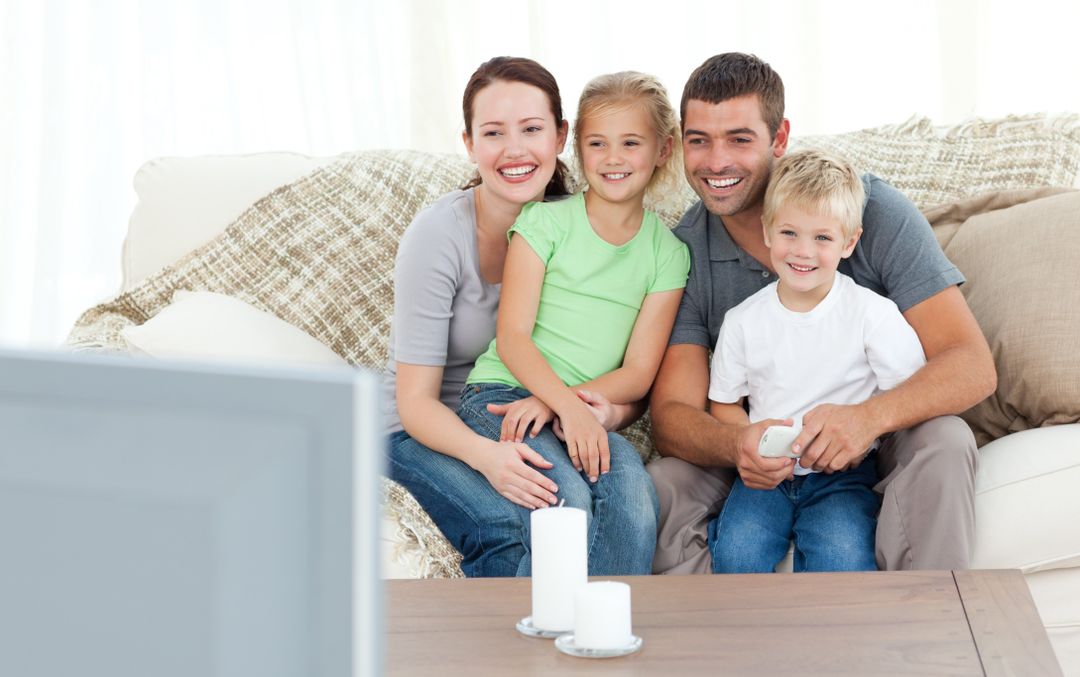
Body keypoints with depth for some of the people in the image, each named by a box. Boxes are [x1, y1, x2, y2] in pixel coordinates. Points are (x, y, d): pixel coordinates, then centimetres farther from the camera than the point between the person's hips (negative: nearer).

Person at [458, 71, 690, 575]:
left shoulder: (668, 254, 10)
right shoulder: (545, 222, 4)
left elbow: (637, 374, 3)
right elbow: (511, 336, -5)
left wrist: (554, 403, -14)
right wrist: (570, 404, -21)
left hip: (589, 411, 2)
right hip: (503, 394, -2)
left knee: (632, 492, -30)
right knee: (568, 499, -31)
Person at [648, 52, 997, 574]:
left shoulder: (873, 209, -16)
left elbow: (972, 366, -21)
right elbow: (672, 412, -13)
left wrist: (867, 417, -41)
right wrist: (735, 445, -37)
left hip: (874, 447, -1)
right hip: (761, 457, 1)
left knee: (943, 441, -32)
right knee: (662, 487, -25)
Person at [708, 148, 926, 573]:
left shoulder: (873, 313, -4)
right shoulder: (742, 321, 4)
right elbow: (724, 403, 11)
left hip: (842, 475, -2)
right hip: (765, 474, 2)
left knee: (842, 556, -29)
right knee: (736, 552, -25)